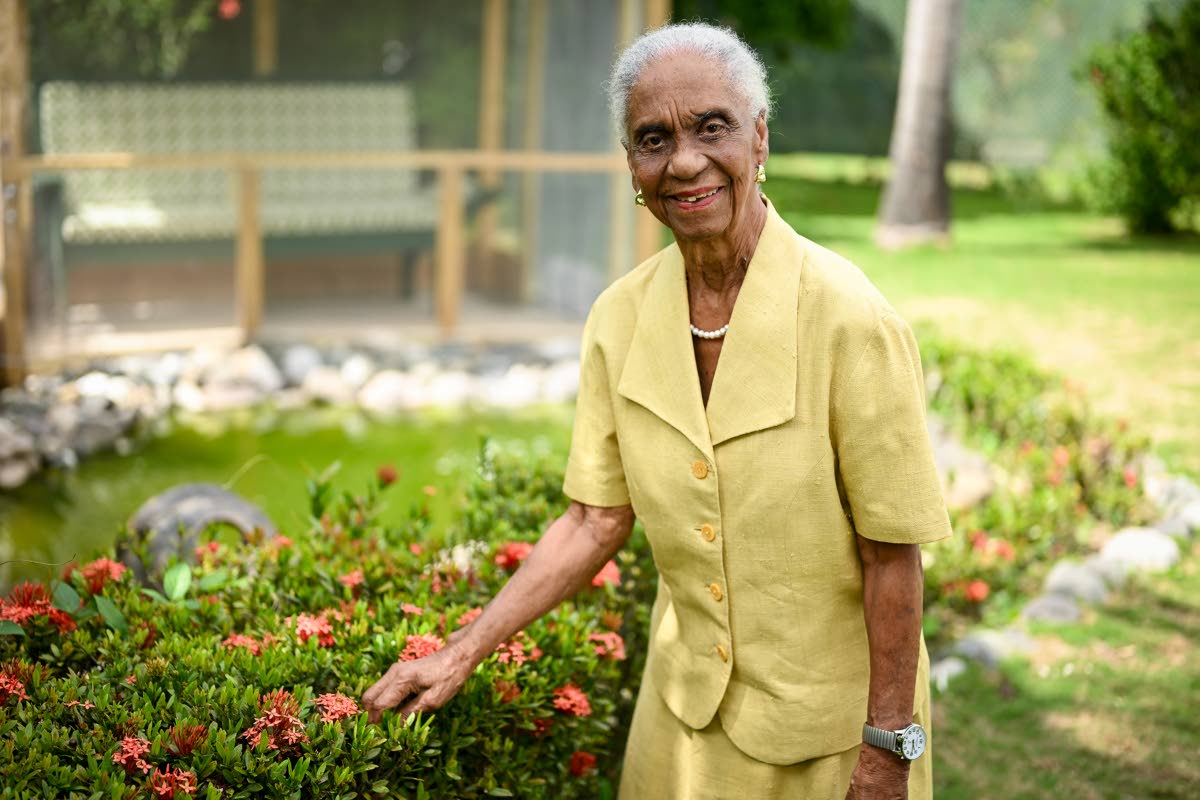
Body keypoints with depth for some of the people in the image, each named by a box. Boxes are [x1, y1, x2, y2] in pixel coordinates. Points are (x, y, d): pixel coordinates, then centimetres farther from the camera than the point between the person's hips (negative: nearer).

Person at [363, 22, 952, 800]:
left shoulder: (849, 319, -22)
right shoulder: (622, 316, -7)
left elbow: (893, 554, -16)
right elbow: (596, 521, -1)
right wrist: (464, 653, -4)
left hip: (827, 717, -4)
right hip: (687, 700, 4)